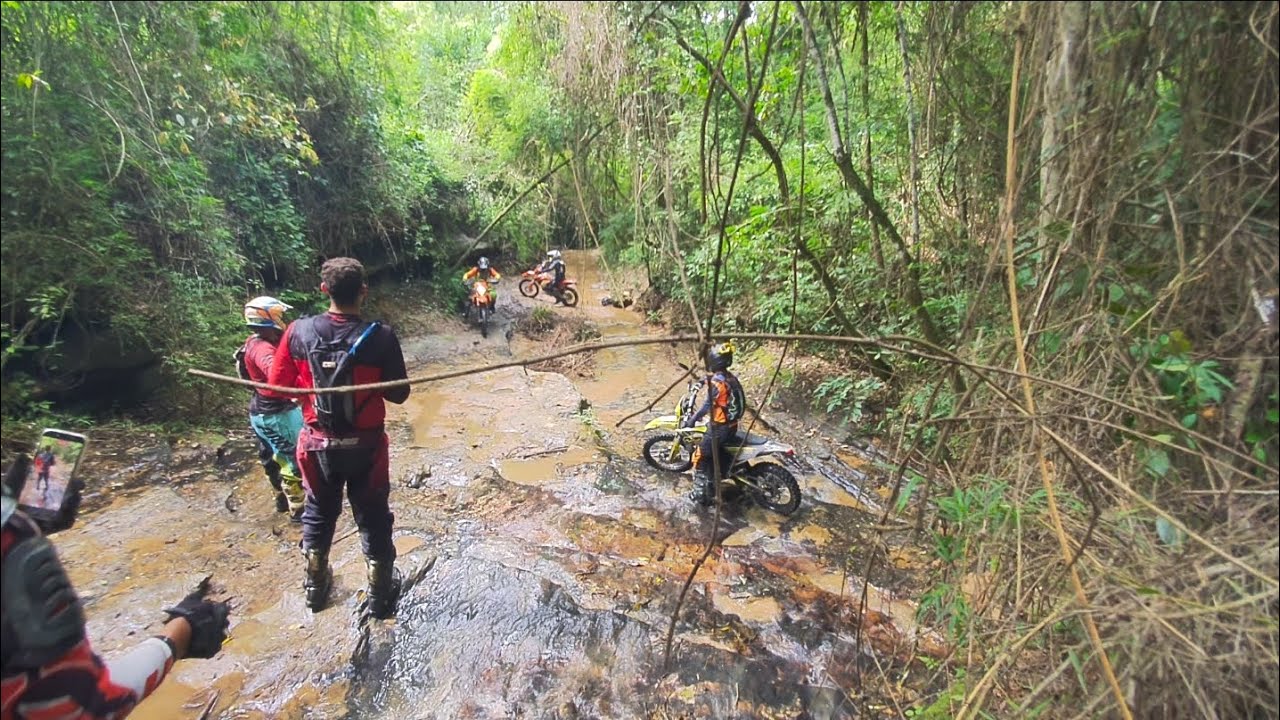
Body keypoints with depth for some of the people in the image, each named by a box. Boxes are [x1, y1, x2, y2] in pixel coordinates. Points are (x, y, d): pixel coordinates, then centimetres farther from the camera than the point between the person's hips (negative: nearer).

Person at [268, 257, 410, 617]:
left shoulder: (298, 332, -12)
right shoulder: (381, 337, -20)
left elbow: (277, 386, -3)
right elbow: (399, 394, -12)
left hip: (318, 444, 3)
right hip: (365, 445, -2)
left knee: (318, 514, 25)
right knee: (373, 519, 15)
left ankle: (316, 586, 45)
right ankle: (380, 594, 31)